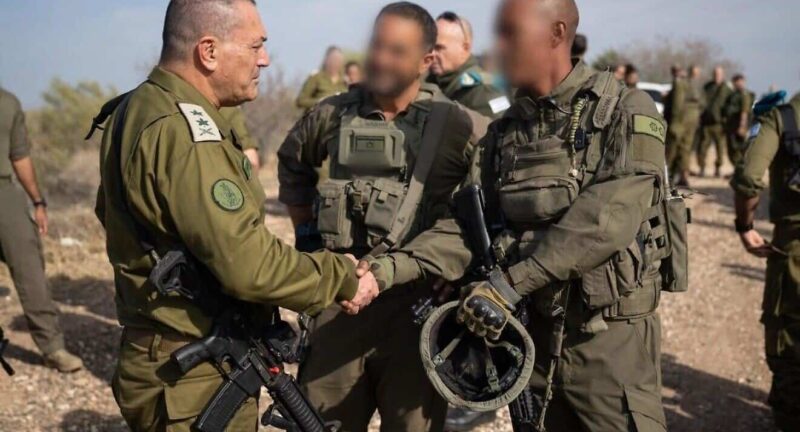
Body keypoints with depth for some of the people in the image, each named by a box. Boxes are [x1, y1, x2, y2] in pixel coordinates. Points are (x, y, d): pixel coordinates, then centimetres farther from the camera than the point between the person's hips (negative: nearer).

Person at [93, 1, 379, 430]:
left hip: (172, 362, 10)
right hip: (194, 379, -9)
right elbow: (247, 264, -29)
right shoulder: (183, 129, -24)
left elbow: (111, 212, 20)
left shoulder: (139, 108, 8)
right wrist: (342, 277, -15)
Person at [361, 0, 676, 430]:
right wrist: (393, 266, -16)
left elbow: (606, 218, -23)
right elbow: (469, 225, -1)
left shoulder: (627, 113, -10)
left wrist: (511, 282, -28)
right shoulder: (504, 132, 7)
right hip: (530, 331, 5)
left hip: (609, 337, -5)